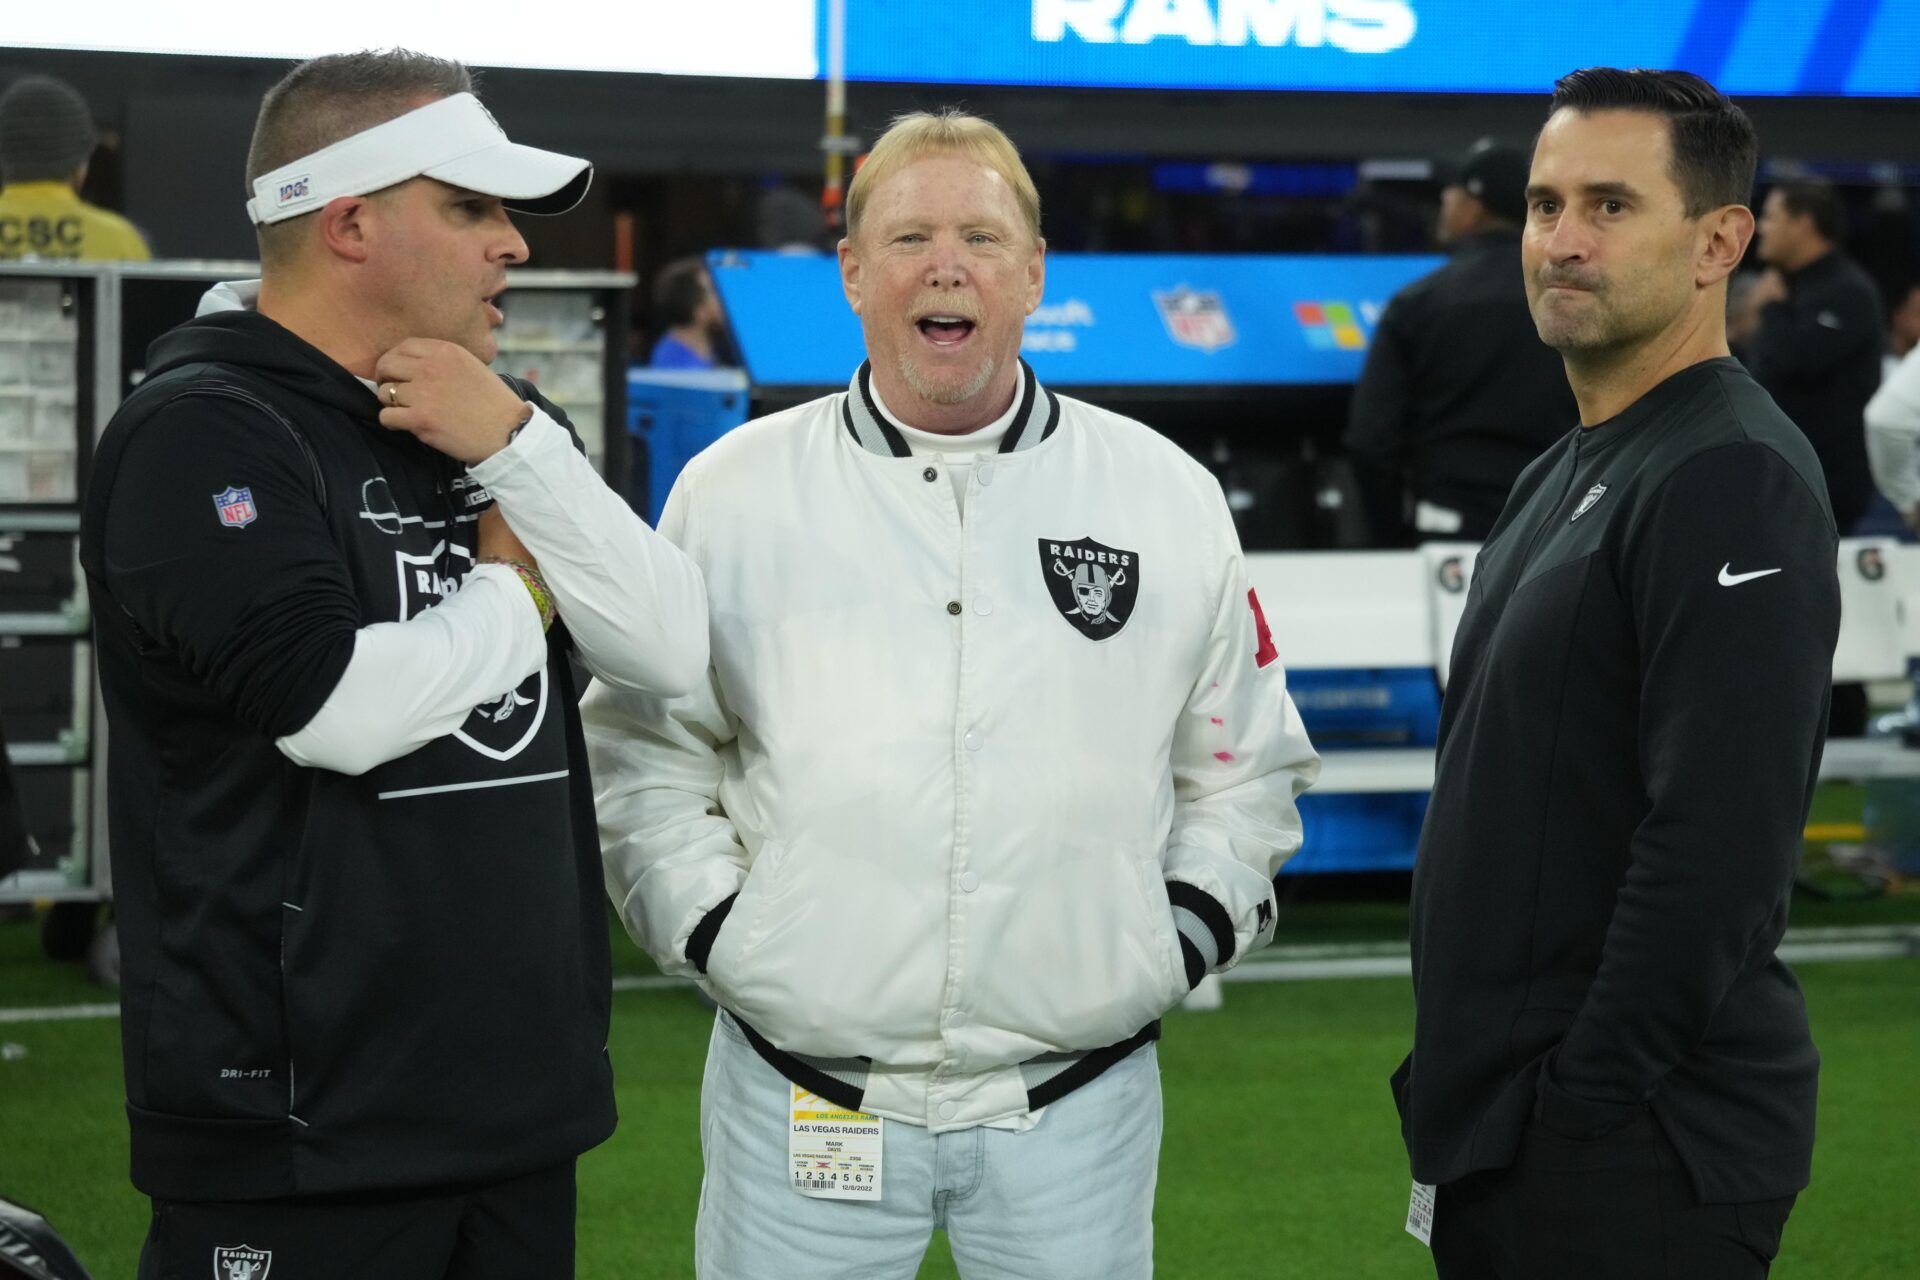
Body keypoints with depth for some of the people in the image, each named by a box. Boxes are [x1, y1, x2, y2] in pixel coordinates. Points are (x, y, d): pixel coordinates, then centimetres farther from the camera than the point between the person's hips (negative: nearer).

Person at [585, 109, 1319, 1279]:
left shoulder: (1169, 499, 7)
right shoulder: (732, 493, 4)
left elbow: (1243, 767, 14)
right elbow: (642, 759, 8)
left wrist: (1184, 939, 1)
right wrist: (715, 932, -4)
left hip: (1078, 1100, 1)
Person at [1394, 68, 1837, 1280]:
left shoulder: (1735, 483, -15)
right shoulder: (1565, 476, 16)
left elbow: (1719, 846, -23)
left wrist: (1588, 1103, -21)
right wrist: (1465, 1086, 15)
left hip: (1637, 1148, -9)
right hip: (1498, 1135, 9)